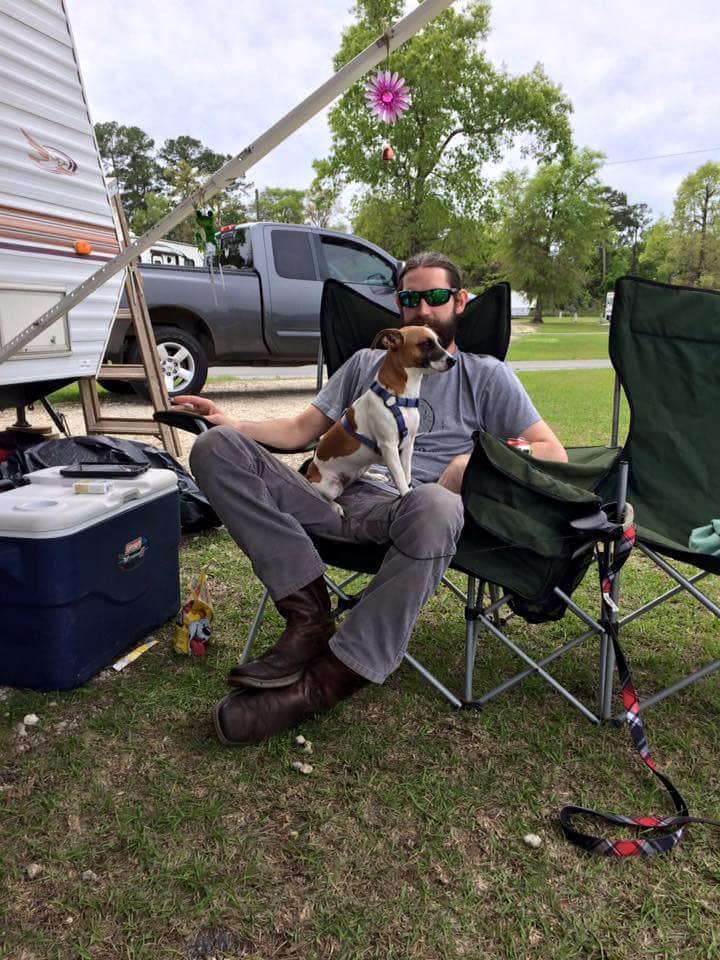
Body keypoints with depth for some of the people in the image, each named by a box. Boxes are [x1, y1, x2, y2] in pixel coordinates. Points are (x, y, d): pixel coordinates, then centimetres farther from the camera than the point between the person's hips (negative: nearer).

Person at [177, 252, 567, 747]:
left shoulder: (485, 374, 19)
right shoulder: (367, 363, 30)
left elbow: (552, 452, 12)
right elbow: (301, 429, 25)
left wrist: (479, 461, -6)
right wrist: (231, 424, 8)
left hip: (404, 508, -4)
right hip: (334, 497, 4)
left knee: (435, 506, -42)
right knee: (216, 447, -16)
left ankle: (328, 678, -30)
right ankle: (310, 615, -26)